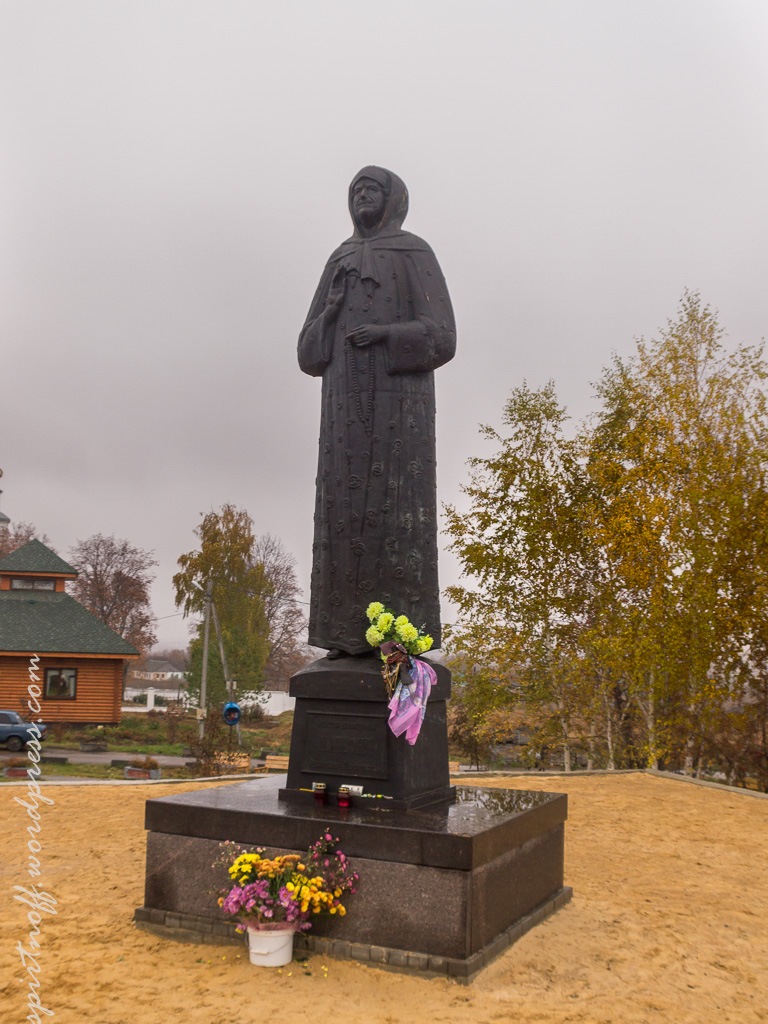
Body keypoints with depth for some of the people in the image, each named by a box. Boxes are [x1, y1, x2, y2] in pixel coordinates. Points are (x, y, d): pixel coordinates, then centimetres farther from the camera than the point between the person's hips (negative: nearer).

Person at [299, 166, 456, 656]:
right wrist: (330, 308, -4)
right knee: (348, 510, -2)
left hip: (398, 399, -5)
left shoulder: (417, 254, 6)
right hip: (351, 404, 6)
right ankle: (352, 632, 2)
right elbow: (313, 346, 16)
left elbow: (441, 336, -4)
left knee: (397, 507, -12)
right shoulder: (340, 262, 23)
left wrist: (388, 334, -20)